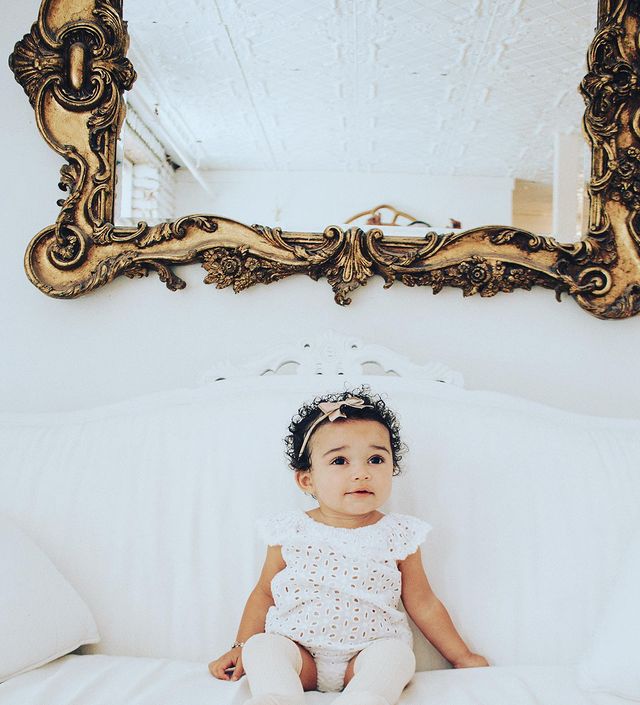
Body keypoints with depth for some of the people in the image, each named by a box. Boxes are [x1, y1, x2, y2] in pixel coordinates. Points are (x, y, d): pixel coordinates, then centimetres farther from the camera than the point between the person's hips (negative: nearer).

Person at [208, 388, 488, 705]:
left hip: (368, 652, 0)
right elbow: (264, 593, 11)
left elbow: (423, 605, 9)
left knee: (396, 653, -29)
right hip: (297, 649, 1)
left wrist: (462, 657, 12)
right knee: (261, 647, -25)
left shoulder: (399, 535, -1)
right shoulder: (290, 531, -1)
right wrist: (241, 648, 7)